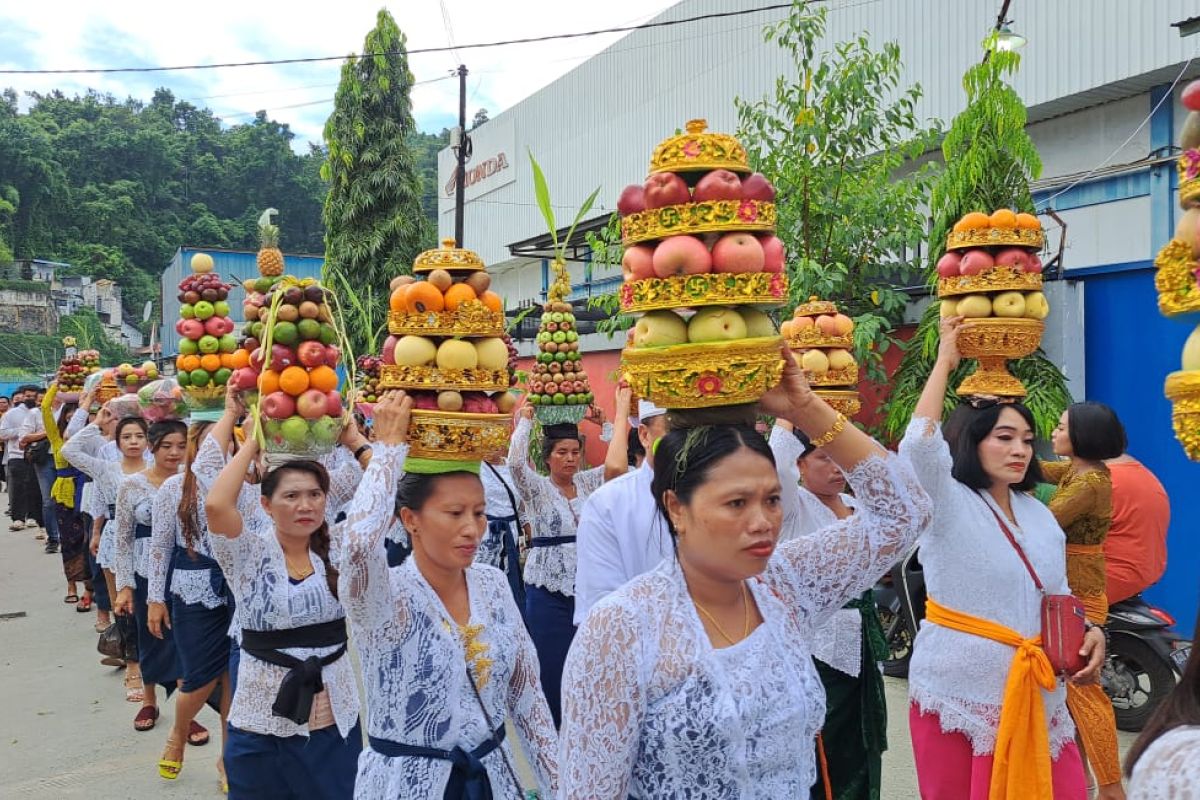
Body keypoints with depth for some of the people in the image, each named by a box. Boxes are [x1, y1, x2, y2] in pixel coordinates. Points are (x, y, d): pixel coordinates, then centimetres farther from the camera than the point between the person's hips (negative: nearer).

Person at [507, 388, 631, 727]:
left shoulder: (587, 482, 8)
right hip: (549, 590, -3)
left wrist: (622, 410, -11)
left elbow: (616, 465, -9)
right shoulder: (537, 488, -3)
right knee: (553, 670, 2)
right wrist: (525, 420, -13)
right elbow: (515, 462, -23)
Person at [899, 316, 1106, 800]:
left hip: (1035, 689, 6)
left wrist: (1090, 632, -3)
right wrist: (945, 360, -19)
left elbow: (1058, 594, 19)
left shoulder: (1039, 515, 11)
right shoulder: (948, 504, -9)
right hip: (959, 687, -5)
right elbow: (919, 445, -28)